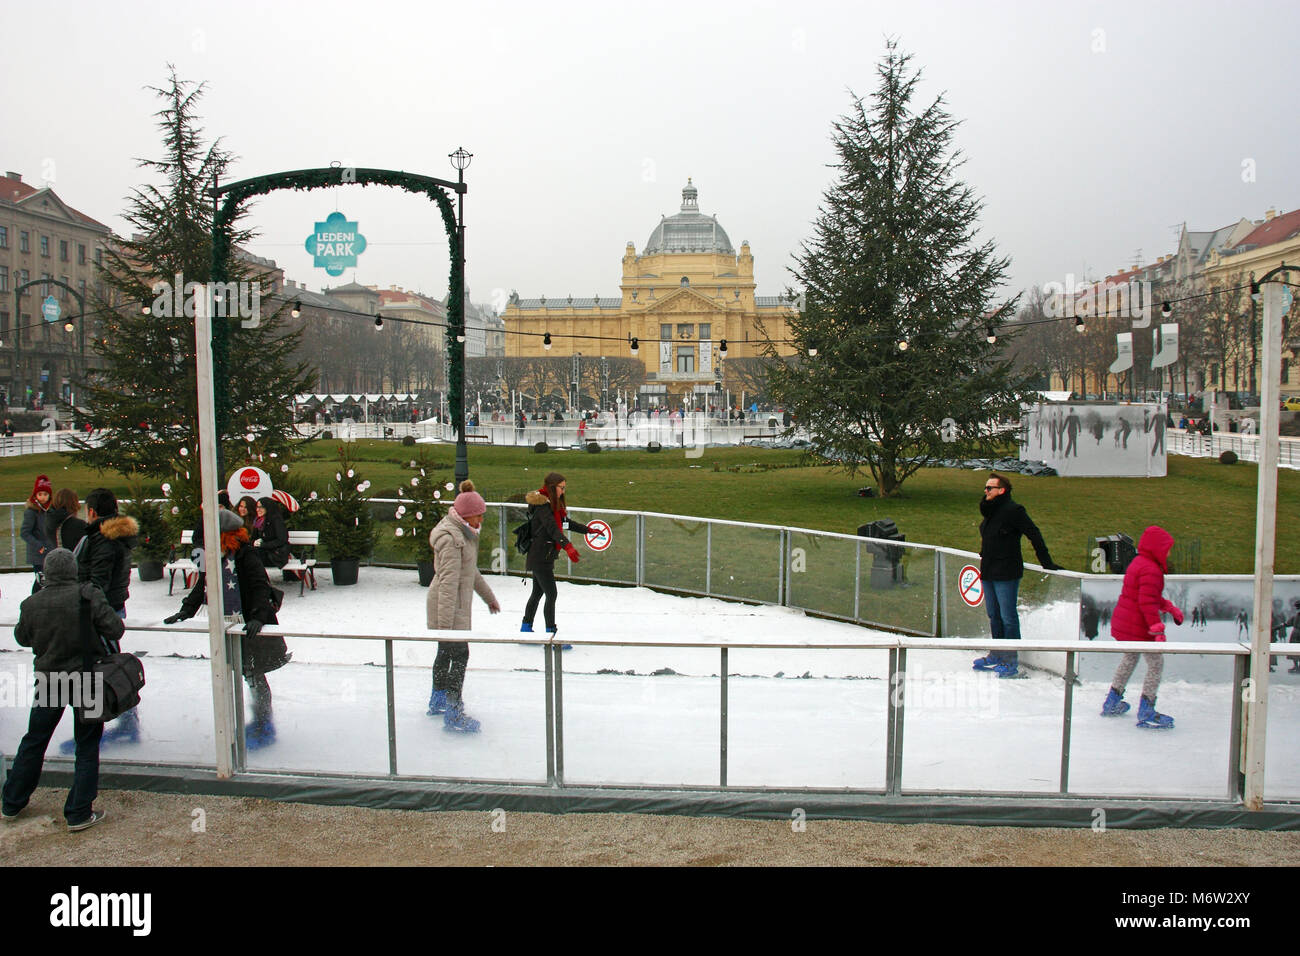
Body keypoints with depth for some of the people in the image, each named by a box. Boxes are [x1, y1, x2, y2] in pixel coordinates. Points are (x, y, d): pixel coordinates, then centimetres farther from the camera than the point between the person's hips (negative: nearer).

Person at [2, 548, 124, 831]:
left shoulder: (31, 604, -7)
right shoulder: (88, 596, -17)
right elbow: (115, 629, -15)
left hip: (48, 682, 3)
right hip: (86, 679, -3)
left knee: (33, 743, 19)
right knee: (87, 747, 8)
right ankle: (78, 814, 10)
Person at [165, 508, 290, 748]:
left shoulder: (246, 558, -17)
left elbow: (260, 589, -24)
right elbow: (201, 587, 14)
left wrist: (257, 618, -35)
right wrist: (185, 612, 5)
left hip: (254, 629, -7)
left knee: (254, 676, -1)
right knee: (251, 676, 15)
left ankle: (264, 728, 11)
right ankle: (261, 722, 28)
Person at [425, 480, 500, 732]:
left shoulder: (464, 534, 10)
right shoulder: (451, 538, -22)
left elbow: (471, 572, 24)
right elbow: (448, 583, -27)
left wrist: (488, 596, 32)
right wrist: (445, 624, -28)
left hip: (457, 605, 10)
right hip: (448, 607, -10)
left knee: (446, 651, 22)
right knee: (459, 655, -7)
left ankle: (438, 701, 39)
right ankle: (453, 715, 0)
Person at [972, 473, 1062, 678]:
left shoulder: (1013, 510, -14)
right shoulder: (990, 511, 11)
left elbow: (1034, 536, -13)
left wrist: (1047, 563, -11)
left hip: (1006, 574, -9)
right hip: (988, 573, 9)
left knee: (1008, 618, -3)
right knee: (994, 616, 15)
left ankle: (1011, 661, 4)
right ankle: (997, 656, 26)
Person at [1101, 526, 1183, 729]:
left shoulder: (1138, 563, 14)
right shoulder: (1151, 571, -19)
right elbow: (1148, 602, -26)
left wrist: (1169, 608, 29)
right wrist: (1157, 628, -27)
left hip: (1123, 623, 11)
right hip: (1138, 627, -11)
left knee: (1130, 657, 25)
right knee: (1156, 662, -2)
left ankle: (1112, 703, 34)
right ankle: (1146, 713, -1)